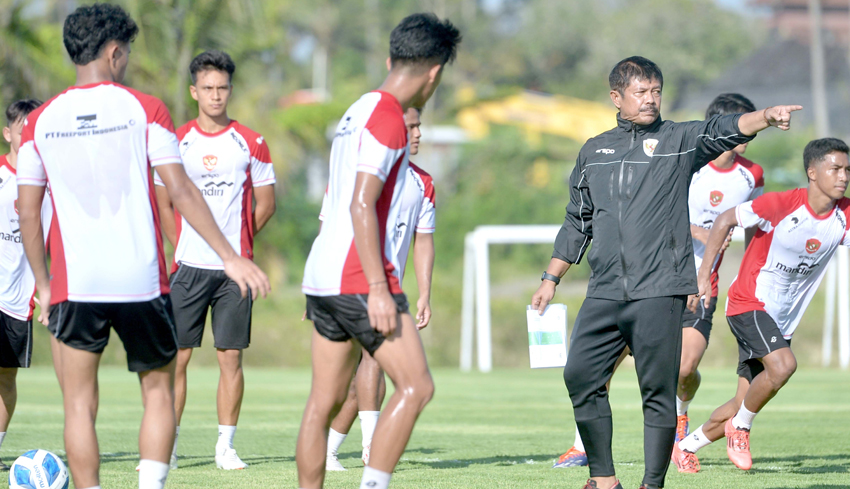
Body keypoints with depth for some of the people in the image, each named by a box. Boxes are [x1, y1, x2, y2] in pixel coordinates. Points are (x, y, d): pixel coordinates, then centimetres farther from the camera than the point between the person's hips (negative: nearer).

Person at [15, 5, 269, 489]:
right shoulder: (144, 109, -2)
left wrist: (44, 286, 15)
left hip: (75, 285, 1)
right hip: (142, 281, -1)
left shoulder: (41, 121, 5)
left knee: (80, 405, 5)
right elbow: (181, 192, -7)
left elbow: (27, 213, 6)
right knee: (159, 394, 13)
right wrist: (231, 257, -4)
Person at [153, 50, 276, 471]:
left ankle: (226, 447, 7)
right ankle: (167, 447, 2)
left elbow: (265, 204, 10)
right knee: (176, 356, -3)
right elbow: (163, 203, 13)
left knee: (231, 357, 0)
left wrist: (236, 243, 7)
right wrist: (181, 247, 6)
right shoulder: (176, 143, 6)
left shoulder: (251, 144, 5)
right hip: (189, 265, 0)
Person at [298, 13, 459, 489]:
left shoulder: (358, 111, 18)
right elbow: (361, 205, -19)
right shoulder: (388, 119, -12)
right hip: (359, 280, -10)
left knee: (324, 401, 9)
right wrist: (379, 289, -21)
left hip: (322, 279, 10)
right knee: (416, 386, -8)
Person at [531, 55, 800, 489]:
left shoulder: (679, 141, 7)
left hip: (659, 292, -4)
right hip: (604, 292, 4)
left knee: (658, 390, -5)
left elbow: (724, 130, -12)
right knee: (580, 374, -4)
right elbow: (577, 222, 23)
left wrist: (766, 117, -32)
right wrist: (551, 279, 21)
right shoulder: (593, 152, 17)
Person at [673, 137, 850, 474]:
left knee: (744, 404, 6)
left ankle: (685, 447, 27)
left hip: (783, 318, 6)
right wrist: (704, 274, -9)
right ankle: (741, 428, -6)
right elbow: (725, 220, -8)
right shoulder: (781, 205, -19)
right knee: (783, 364, -30)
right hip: (748, 303, -6)